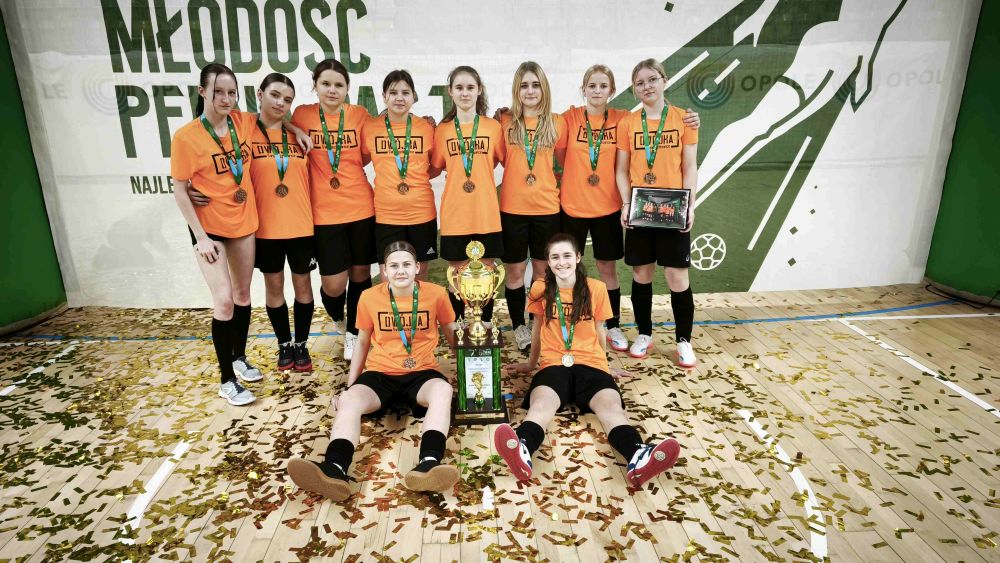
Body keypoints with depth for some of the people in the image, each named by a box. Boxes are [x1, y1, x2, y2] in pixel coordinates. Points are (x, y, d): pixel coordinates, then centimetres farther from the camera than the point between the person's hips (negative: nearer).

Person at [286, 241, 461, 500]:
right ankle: (334, 469, -50)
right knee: (350, 400, -31)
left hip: (421, 373, -1)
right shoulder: (370, 297, 1)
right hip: (380, 373, 2)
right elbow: (362, 342, 13)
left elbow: (451, 333, 13)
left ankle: (428, 465, -56)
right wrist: (349, 385, 10)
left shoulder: (436, 294, -3)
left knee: (443, 390, -36)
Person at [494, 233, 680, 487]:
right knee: (541, 403, -34)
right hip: (553, 364, 0)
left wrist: (605, 365, 27)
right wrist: (530, 363, 30)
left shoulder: (597, 288, 6)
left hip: (590, 363, 1)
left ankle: (638, 457, -59)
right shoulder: (540, 289, 7)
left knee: (611, 404, -32)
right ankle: (522, 452, -64)